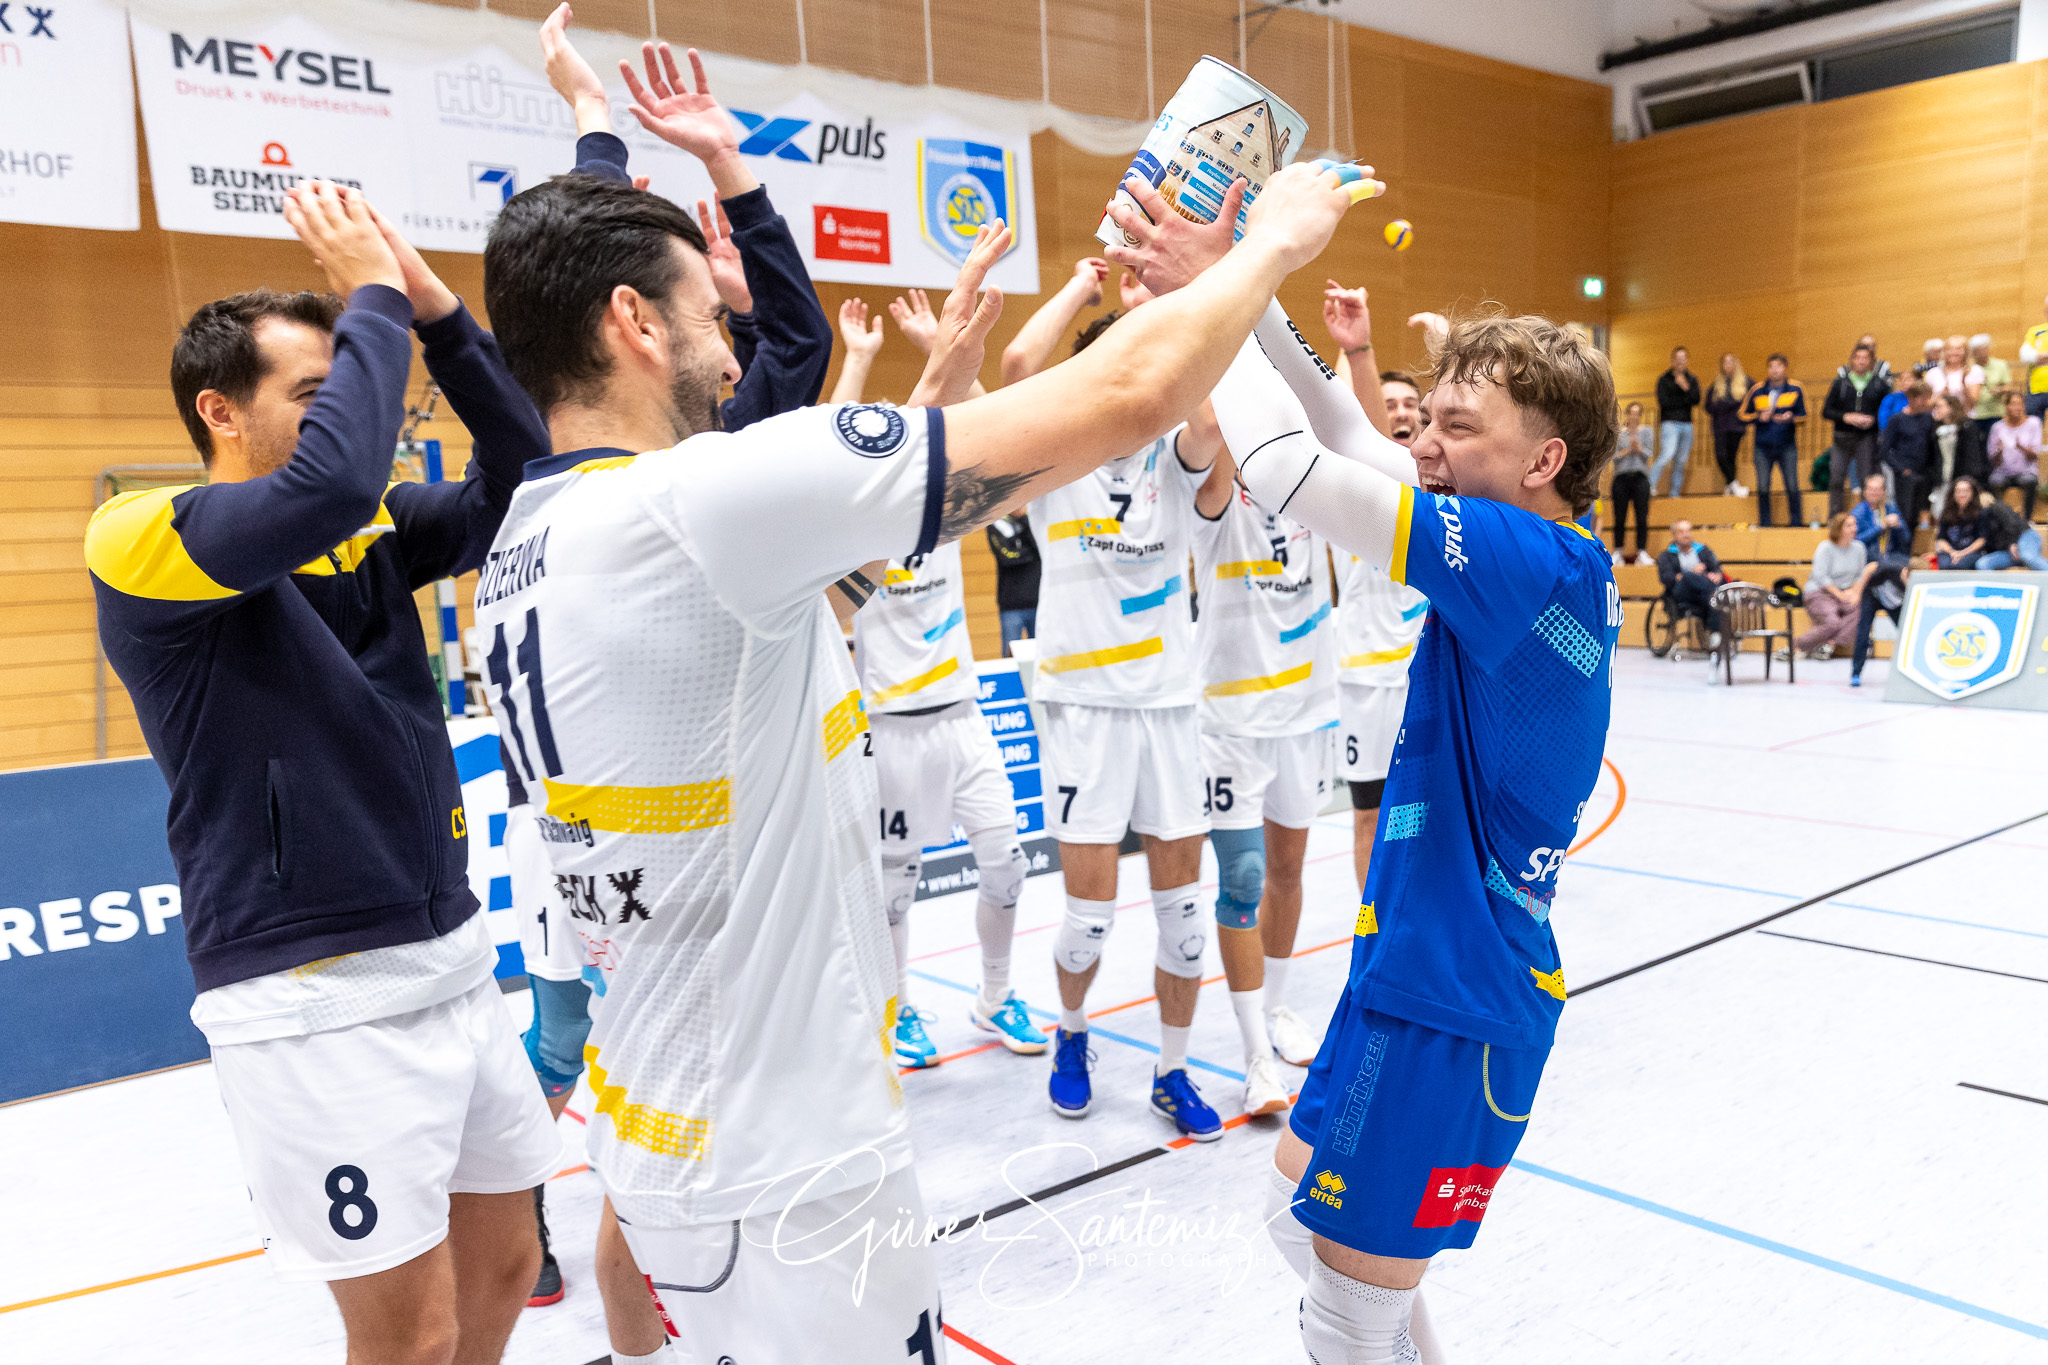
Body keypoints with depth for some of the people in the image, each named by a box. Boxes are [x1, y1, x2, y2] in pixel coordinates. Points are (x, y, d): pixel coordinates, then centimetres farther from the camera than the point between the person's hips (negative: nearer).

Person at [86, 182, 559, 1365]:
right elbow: (331, 481, -30)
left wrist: (436, 310, -8)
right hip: (316, 1003, -7)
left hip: (455, 965, 7)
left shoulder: (372, 534, 9)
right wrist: (375, 293, -17)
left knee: (505, 1267, 18)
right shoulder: (144, 540, -11)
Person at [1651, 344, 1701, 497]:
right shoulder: (1664, 379, 2)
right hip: (1670, 423, -5)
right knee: (1667, 455, -23)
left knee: (1681, 462, 6)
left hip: (1687, 424, 5)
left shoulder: (1692, 379, 14)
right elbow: (1663, 402, -9)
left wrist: (1686, 388, -14)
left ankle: (1675, 493, 11)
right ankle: (1651, 485, -18)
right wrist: (1685, 401, -4)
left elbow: (1696, 400, 1)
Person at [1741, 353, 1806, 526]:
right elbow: (1744, 416, 12)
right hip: (1763, 447, 1)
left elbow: (1803, 415, 9)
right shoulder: (1757, 390, 6)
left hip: (1787, 446, -1)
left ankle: (1796, 523, 9)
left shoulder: (1795, 389, 4)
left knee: (1792, 487, -3)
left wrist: (1791, 418, -12)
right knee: (1763, 488, 2)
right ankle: (1764, 523, 13)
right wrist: (1759, 417, -8)